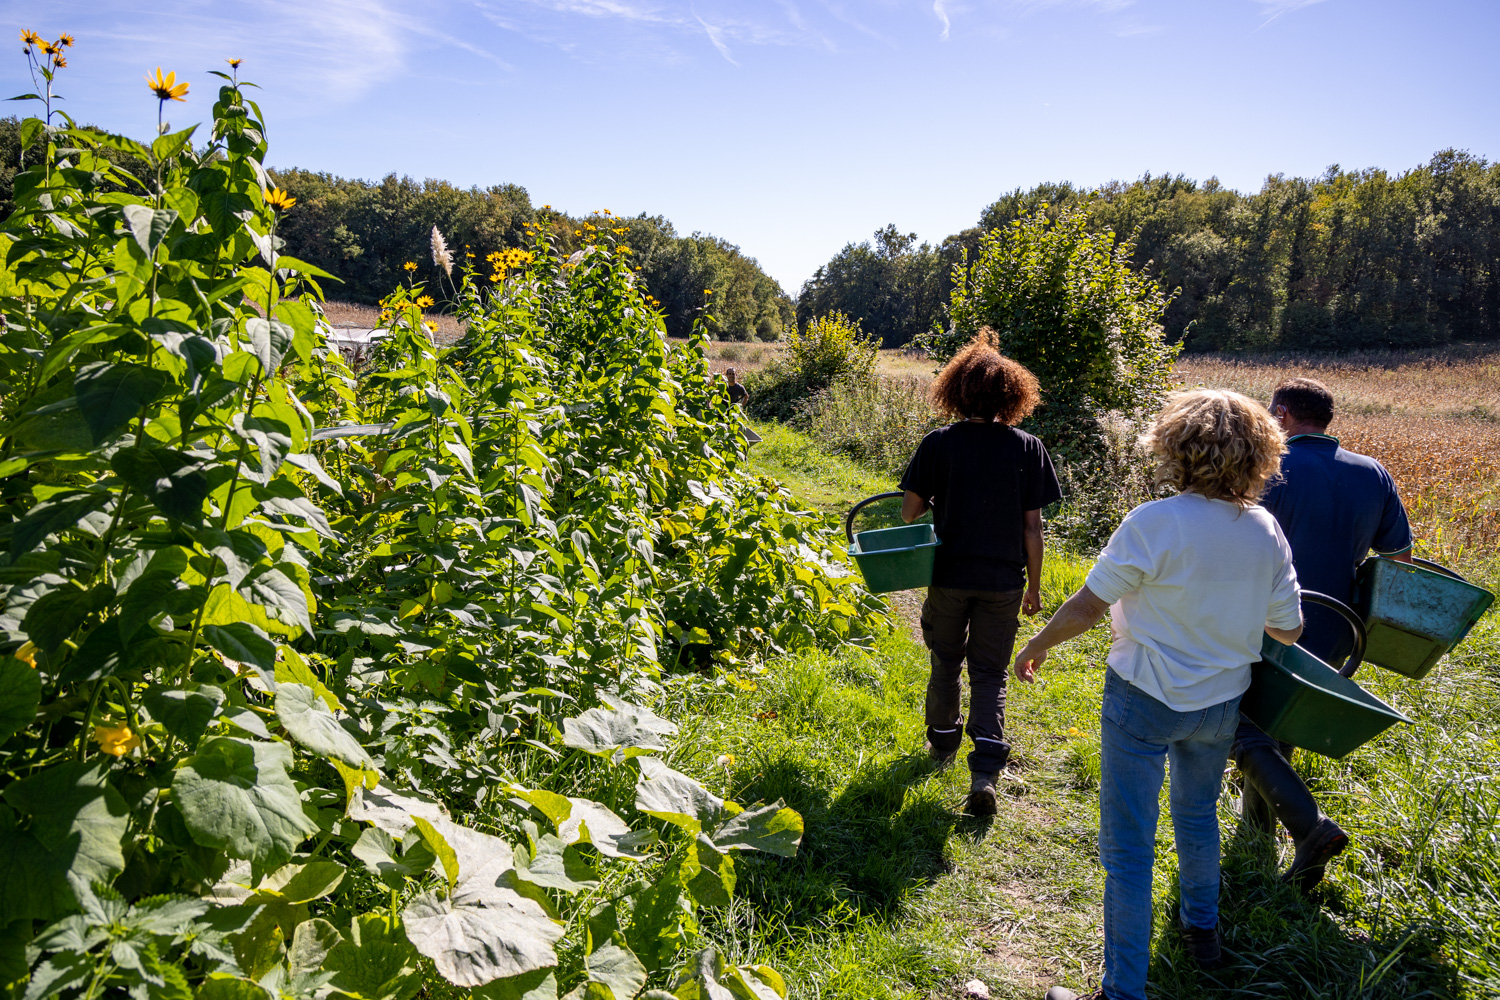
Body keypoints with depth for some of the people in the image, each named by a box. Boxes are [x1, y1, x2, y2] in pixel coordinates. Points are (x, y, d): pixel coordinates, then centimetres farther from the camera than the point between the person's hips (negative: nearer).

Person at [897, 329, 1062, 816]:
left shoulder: (939, 442, -8)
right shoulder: (1028, 448, -6)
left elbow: (910, 510, -5)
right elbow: (1032, 524, -4)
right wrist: (1034, 585, 5)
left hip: (949, 574, 0)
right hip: (1003, 580, 0)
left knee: (946, 661, 21)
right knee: (990, 674, 10)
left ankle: (942, 741, 39)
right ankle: (985, 771, -1)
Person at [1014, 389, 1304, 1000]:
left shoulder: (1155, 524, -24)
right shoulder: (1267, 532, -7)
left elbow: (1086, 608, -19)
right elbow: (1288, 630, 2)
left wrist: (1036, 646, -2)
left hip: (1145, 701, -6)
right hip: (1221, 699, 6)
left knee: (1128, 848, 4)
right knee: (1197, 815, 30)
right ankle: (1202, 931, 50)